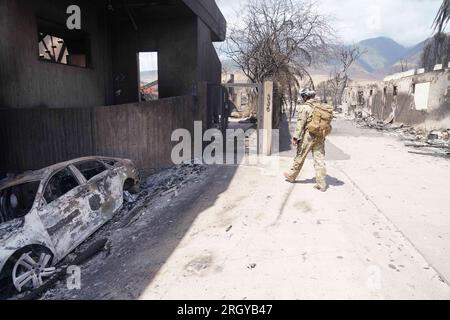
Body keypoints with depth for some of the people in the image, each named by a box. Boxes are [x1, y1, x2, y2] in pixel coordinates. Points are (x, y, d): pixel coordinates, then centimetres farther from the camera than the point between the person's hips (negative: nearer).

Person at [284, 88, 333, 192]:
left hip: (308, 135, -5)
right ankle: (322, 184, 3)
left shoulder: (306, 107, -9)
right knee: (320, 159, 4)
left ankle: (292, 176, 26)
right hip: (320, 136, 6)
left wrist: (295, 137, -10)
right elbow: (326, 122, 11)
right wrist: (322, 135, 18)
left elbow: (301, 123, -12)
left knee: (300, 157, 9)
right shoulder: (322, 106, 10)